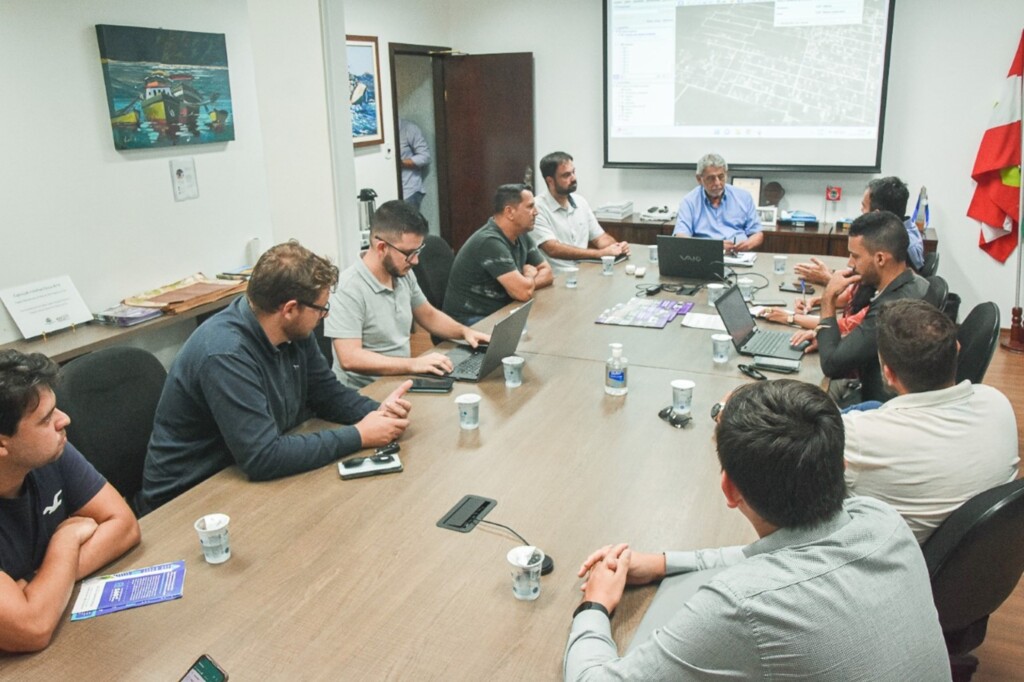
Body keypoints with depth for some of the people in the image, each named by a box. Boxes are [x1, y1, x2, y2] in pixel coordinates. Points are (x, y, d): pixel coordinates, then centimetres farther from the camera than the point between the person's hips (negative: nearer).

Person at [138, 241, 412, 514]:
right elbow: (264, 458, -32)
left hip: (245, 479, 7)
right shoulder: (225, 354, -29)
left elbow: (328, 392, 7)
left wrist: (377, 411, -12)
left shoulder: (293, 331, -6)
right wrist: (358, 436, -25)